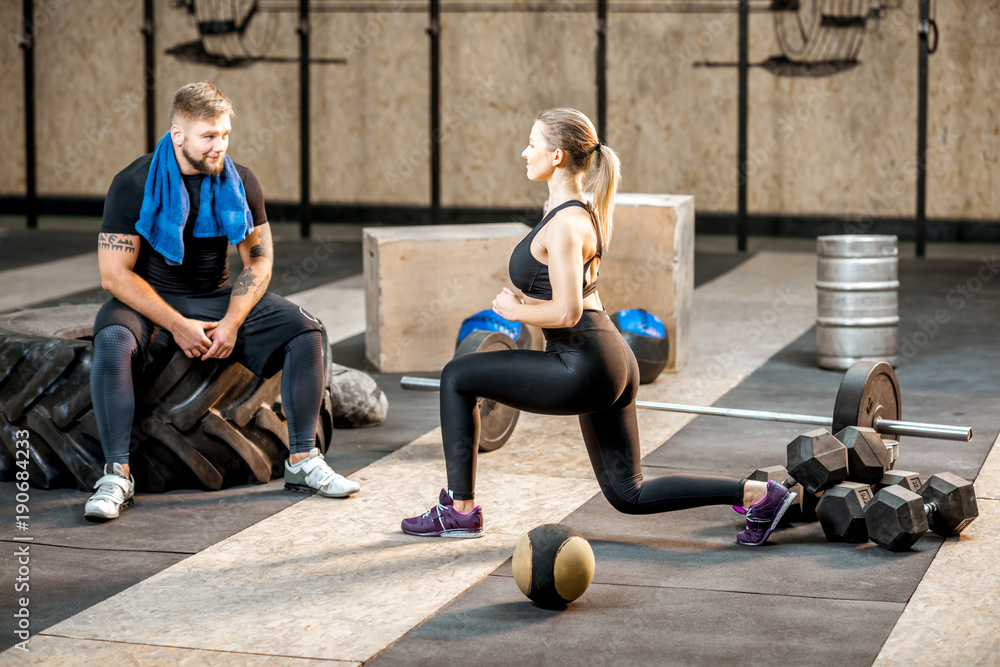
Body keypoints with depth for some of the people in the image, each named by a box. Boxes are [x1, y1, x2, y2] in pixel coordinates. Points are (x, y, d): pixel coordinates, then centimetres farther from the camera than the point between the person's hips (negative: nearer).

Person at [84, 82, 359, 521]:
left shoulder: (239, 182, -2)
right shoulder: (134, 185, -14)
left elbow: (259, 259, 2)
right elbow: (114, 273, -15)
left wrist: (232, 322, -15)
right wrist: (177, 326, -23)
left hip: (217, 298, 4)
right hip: (147, 302, -3)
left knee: (305, 331, -16)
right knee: (113, 341, -37)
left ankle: (302, 461, -10)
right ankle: (116, 475, -31)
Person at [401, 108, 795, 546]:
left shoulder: (564, 224, -16)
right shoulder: (582, 210, 15)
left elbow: (566, 312, -23)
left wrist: (515, 310, -9)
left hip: (584, 370, -10)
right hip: (611, 362, 10)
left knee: (457, 377, 1)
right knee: (629, 496, 16)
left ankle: (460, 510, 6)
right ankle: (757, 495, 11)